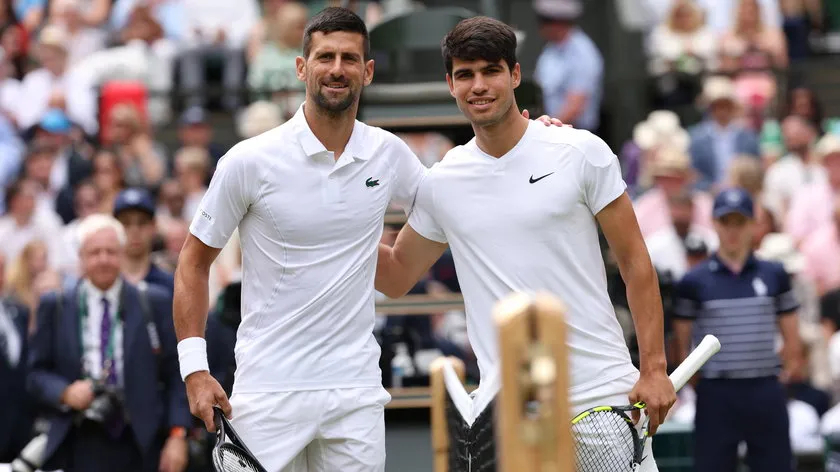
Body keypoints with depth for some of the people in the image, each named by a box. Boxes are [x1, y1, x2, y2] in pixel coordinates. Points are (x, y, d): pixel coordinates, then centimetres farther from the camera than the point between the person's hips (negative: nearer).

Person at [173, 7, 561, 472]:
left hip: (355, 391, 3)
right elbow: (194, 260, 2)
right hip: (268, 393, -3)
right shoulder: (248, 162, -6)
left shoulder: (388, 154, 4)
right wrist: (194, 368, -7)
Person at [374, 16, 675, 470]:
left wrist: (654, 369, -5)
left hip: (604, 391, -2)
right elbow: (396, 275, 20)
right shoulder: (441, 182, 7)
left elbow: (635, 262, 1)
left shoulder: (582, 152, -2)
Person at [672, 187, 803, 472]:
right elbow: (680, 344, 5)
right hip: (716, 394, -2)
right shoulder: (694, 281, 2)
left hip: (766, 393, 2)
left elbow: (792, 338, 11)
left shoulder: (774, 276, 8)